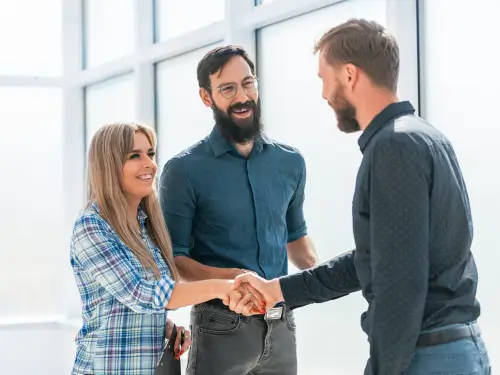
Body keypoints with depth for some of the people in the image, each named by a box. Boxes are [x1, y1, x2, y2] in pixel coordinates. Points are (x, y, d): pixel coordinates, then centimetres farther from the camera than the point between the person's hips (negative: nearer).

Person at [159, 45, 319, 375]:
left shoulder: (290, 162, 7)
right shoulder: (185, 170, -7)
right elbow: (174, 259, -7)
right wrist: (231, 278, -24)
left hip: (282, 325, 4)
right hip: (222, 328, -4)